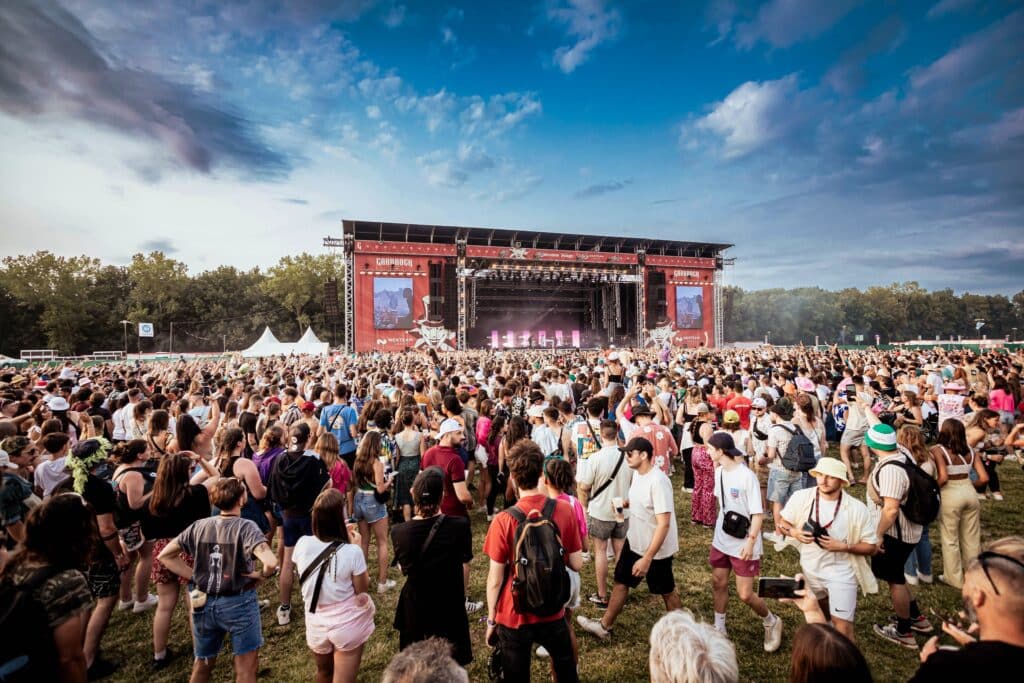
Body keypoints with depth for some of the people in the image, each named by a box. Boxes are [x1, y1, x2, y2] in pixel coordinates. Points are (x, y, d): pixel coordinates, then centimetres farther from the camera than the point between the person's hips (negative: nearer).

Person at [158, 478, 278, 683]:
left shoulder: (199, 526, -4)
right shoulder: (246, 527, -20)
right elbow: (271, 562, -34)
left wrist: (194, 576, 4)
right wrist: (261, 575, -12)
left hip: (204, 603, 5)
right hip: (239, 604, -5)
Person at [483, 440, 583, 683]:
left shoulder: (504, 521, -22)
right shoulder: (564, 510, -14)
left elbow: (495, 579, -14)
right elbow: (577, 564, -6)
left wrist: (491, 620, 1)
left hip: (514, 616, -2)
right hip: (553, 613, 2)